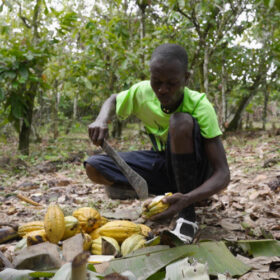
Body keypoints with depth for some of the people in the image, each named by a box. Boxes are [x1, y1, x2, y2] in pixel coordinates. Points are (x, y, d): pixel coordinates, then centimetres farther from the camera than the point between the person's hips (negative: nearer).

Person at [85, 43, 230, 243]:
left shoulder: (199, 106, -27)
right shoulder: (142, 92, -14)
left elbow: (223, 174, -30)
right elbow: (113, 100, 10)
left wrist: (186, 200, -48)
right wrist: (102, 120, -14)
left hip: (195, 171, -5)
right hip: (163, 164, 5)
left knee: (181, 121, -35)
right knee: (94, 168, -12)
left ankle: (188, 217, -24)